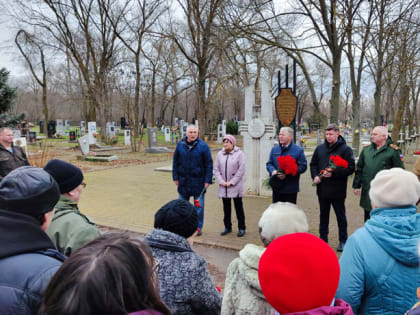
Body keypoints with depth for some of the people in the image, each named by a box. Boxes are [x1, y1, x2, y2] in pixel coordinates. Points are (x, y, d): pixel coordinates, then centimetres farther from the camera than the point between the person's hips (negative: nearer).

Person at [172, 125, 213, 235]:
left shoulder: (203, 146, -6)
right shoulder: (180, 145, 2)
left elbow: (209, 164, -5)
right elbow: (175, 162, 8)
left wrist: (207, 180, -10)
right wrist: (175, 177, 4)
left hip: (198, 181, -3)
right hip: (183, 181, 3)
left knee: (199, 206, 6)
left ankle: (198, 227, 19)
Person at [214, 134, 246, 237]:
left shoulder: (239, 153, -6)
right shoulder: (220, 154, 6)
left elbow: (241, 170, -11)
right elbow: (216, 169, 5)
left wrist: (231, 182, -13)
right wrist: (221, 181, -7)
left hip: (236, 186, -4)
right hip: (223, 186, 4)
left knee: (238, 207, 5)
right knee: (226, 207, 13)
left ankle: (241, 228, 15)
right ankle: (227, 227, 25)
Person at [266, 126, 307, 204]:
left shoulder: (298, 150, -2)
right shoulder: (274, 149, 11)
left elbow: (303, 166, -8)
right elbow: (269, 163, 12)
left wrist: (287, 173, -18)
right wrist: (272, 171, -11)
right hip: (276, 188, 4)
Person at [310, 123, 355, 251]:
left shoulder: (345, 149, -7)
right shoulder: (320, 148, 8)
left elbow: (350, 168, -12)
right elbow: (313, 164, 15)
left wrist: (333, 173, -21)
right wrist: (315, 176, -2)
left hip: (338, 190, -4)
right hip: (322, 188, 5)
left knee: (341, 216, 8)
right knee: (323, 215, 15)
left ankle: (343, 241, 22)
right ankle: (323, 239, 28)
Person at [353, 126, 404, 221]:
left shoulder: (392, 151, -5)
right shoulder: (366, 149, 9)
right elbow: (359, 169, 13)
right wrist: (357, 185, 10)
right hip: (367, 192, 5)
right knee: (368, 218, 17)